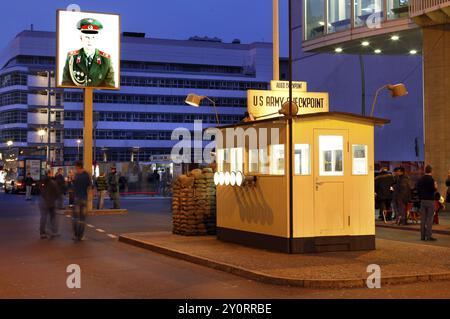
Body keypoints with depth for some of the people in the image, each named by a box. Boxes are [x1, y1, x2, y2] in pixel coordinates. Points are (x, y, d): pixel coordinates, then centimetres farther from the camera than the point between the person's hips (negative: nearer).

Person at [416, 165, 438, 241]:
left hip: (422, 200, 6)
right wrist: (435, 187, 2)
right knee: (430, 218, -3)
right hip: (430, 200, -6)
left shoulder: (420, 180, 7)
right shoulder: (431, 179, -14)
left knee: (423, 219, 9)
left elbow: (418, 190, 10)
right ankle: (429, 235, -5)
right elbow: (433, 190, -18)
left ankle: (423, 235, 10)